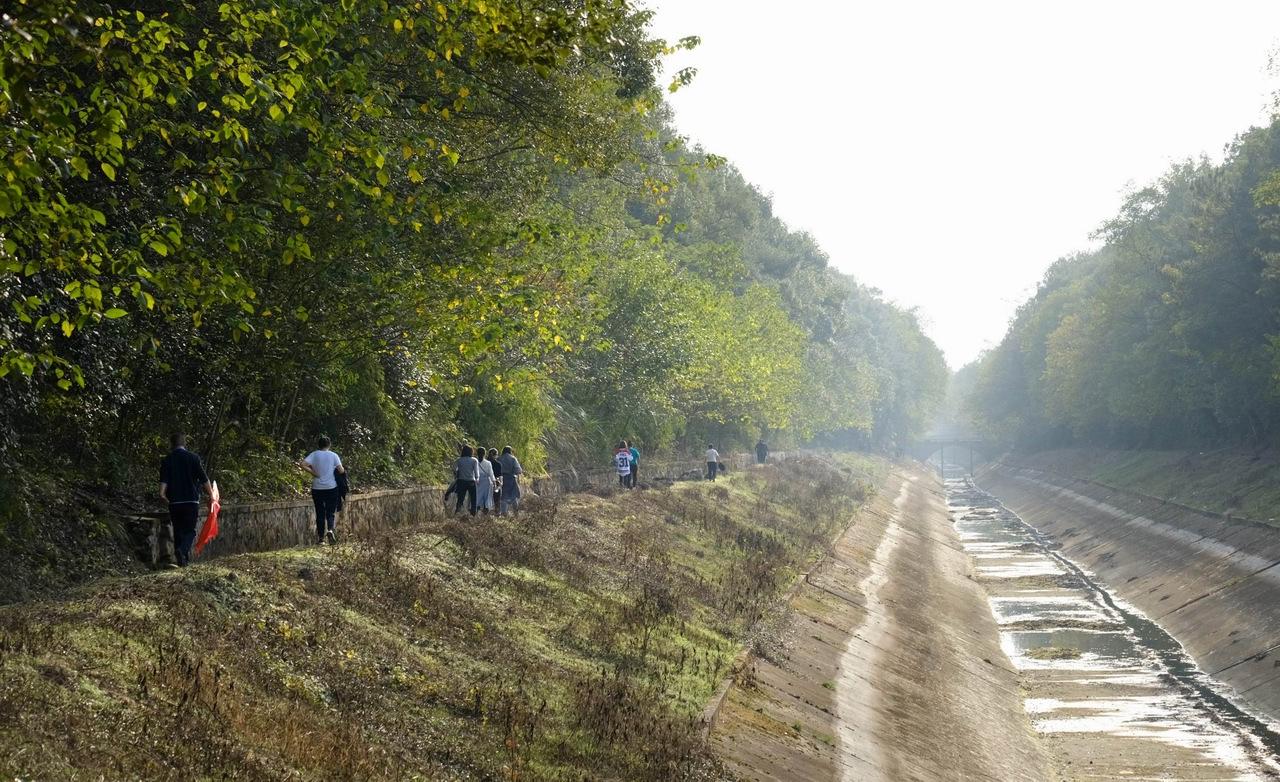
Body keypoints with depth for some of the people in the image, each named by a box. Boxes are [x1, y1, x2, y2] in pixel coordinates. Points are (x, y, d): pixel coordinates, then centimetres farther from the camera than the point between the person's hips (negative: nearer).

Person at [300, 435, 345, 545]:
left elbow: (302, 464, -14)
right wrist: (343, 470, 18)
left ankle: (321, 538, 9)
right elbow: (341, 471, -5)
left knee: (320, 514, 9)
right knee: (330, 512, 4)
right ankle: (330, 529, -23)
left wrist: (313, 472, -5)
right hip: (331, 488, -1)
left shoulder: (314, 455, -1)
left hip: (317, 489, 1)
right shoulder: (333, 455, -3)